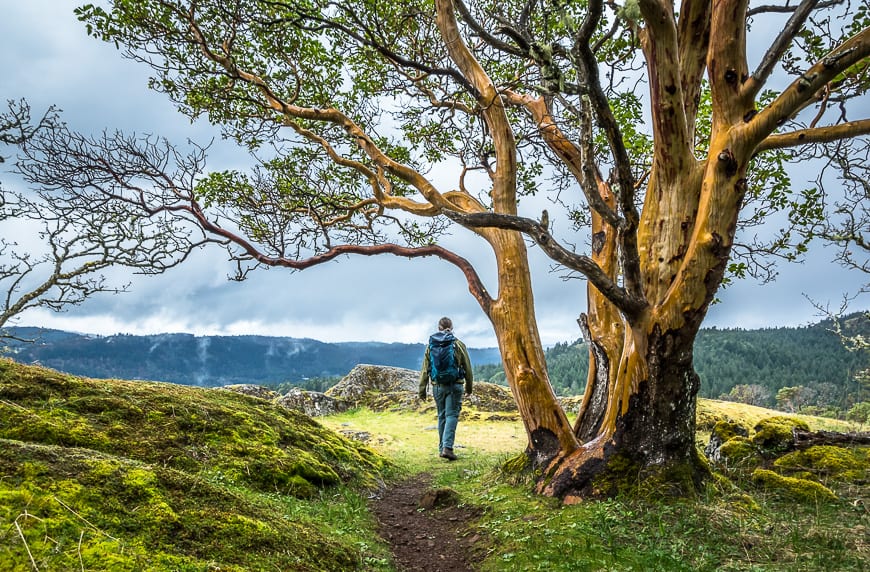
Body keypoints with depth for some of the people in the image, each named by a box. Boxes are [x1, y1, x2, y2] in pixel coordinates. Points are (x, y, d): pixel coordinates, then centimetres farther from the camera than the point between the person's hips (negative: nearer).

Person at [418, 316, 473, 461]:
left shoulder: (430, 345, 3)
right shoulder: (458, 345, -3)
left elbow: (425, 369, 4)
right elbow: (467, 368, 3)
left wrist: (422, 389, 9)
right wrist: (469, 386, 15)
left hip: (437, 386, 3)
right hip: (454, 385, -3)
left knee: (442, 416, 14)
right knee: (452, 415, -1)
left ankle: (442, 448, 19)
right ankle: (447, 447, -14)